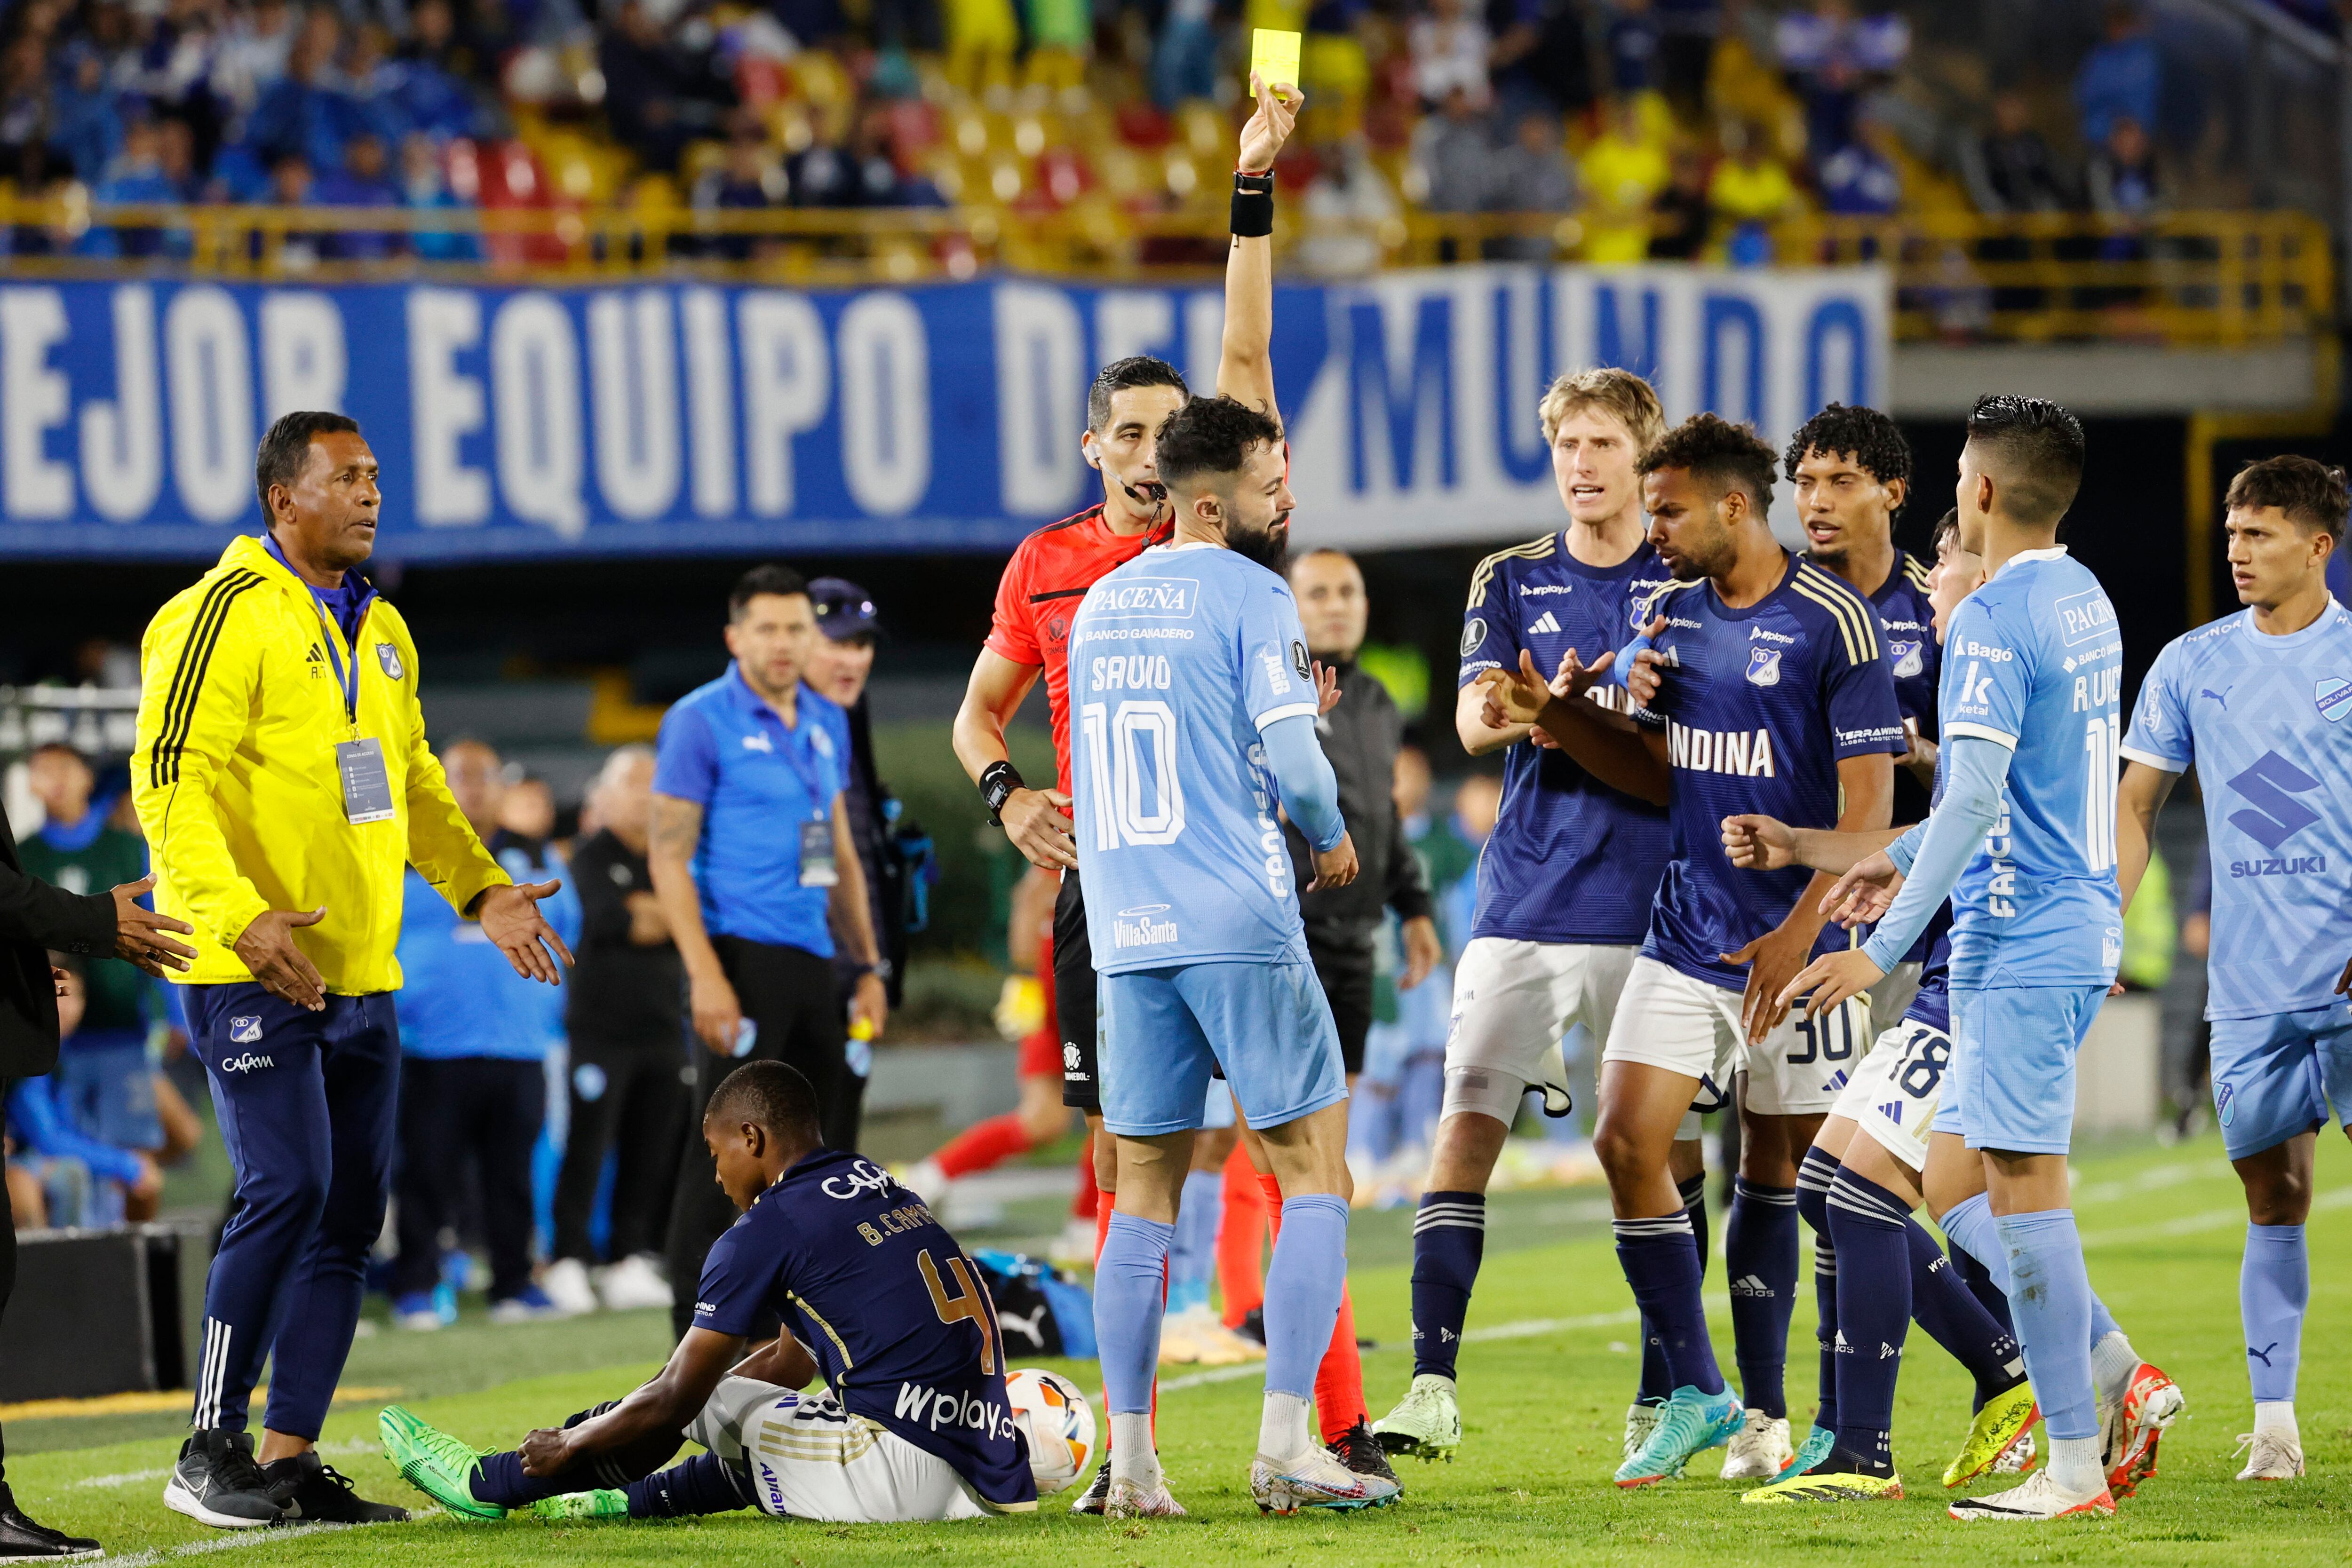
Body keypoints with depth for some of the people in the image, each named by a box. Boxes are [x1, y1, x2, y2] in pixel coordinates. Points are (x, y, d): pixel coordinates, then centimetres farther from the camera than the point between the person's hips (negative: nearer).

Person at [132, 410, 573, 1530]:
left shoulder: (380, 631, 17)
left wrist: (481, 890, 16)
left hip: (360, 975, 8)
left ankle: (289, 1458, 13)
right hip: (252, 974, -8)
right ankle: (209, 1452, -7)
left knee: (349, 1215, 6)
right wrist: (239, 917, -28)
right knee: (288, 1189, -16)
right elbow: (170, 782, -17)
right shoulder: (225, 616, -10)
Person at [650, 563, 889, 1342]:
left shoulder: (826, 724, 15)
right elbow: (668, 855, -10)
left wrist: (866, 966, 16)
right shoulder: (701, 722, -6)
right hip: (741, 955, -7)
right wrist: (706, 977, -17)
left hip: (811, 959, 7)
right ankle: (699, 1329, -7)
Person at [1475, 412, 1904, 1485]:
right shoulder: (1668, 616, 9)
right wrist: (1556, 716, 2)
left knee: (1774, 1165, 4)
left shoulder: (1834, 622, -11)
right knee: (1628, 1142, -7)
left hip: (1789, 945, -5)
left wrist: (1800, 931, -19)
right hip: (1684, 937, 5)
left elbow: (1869, 797, -12)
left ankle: (1764, 1410, 15)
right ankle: (1695, 1395, 3)